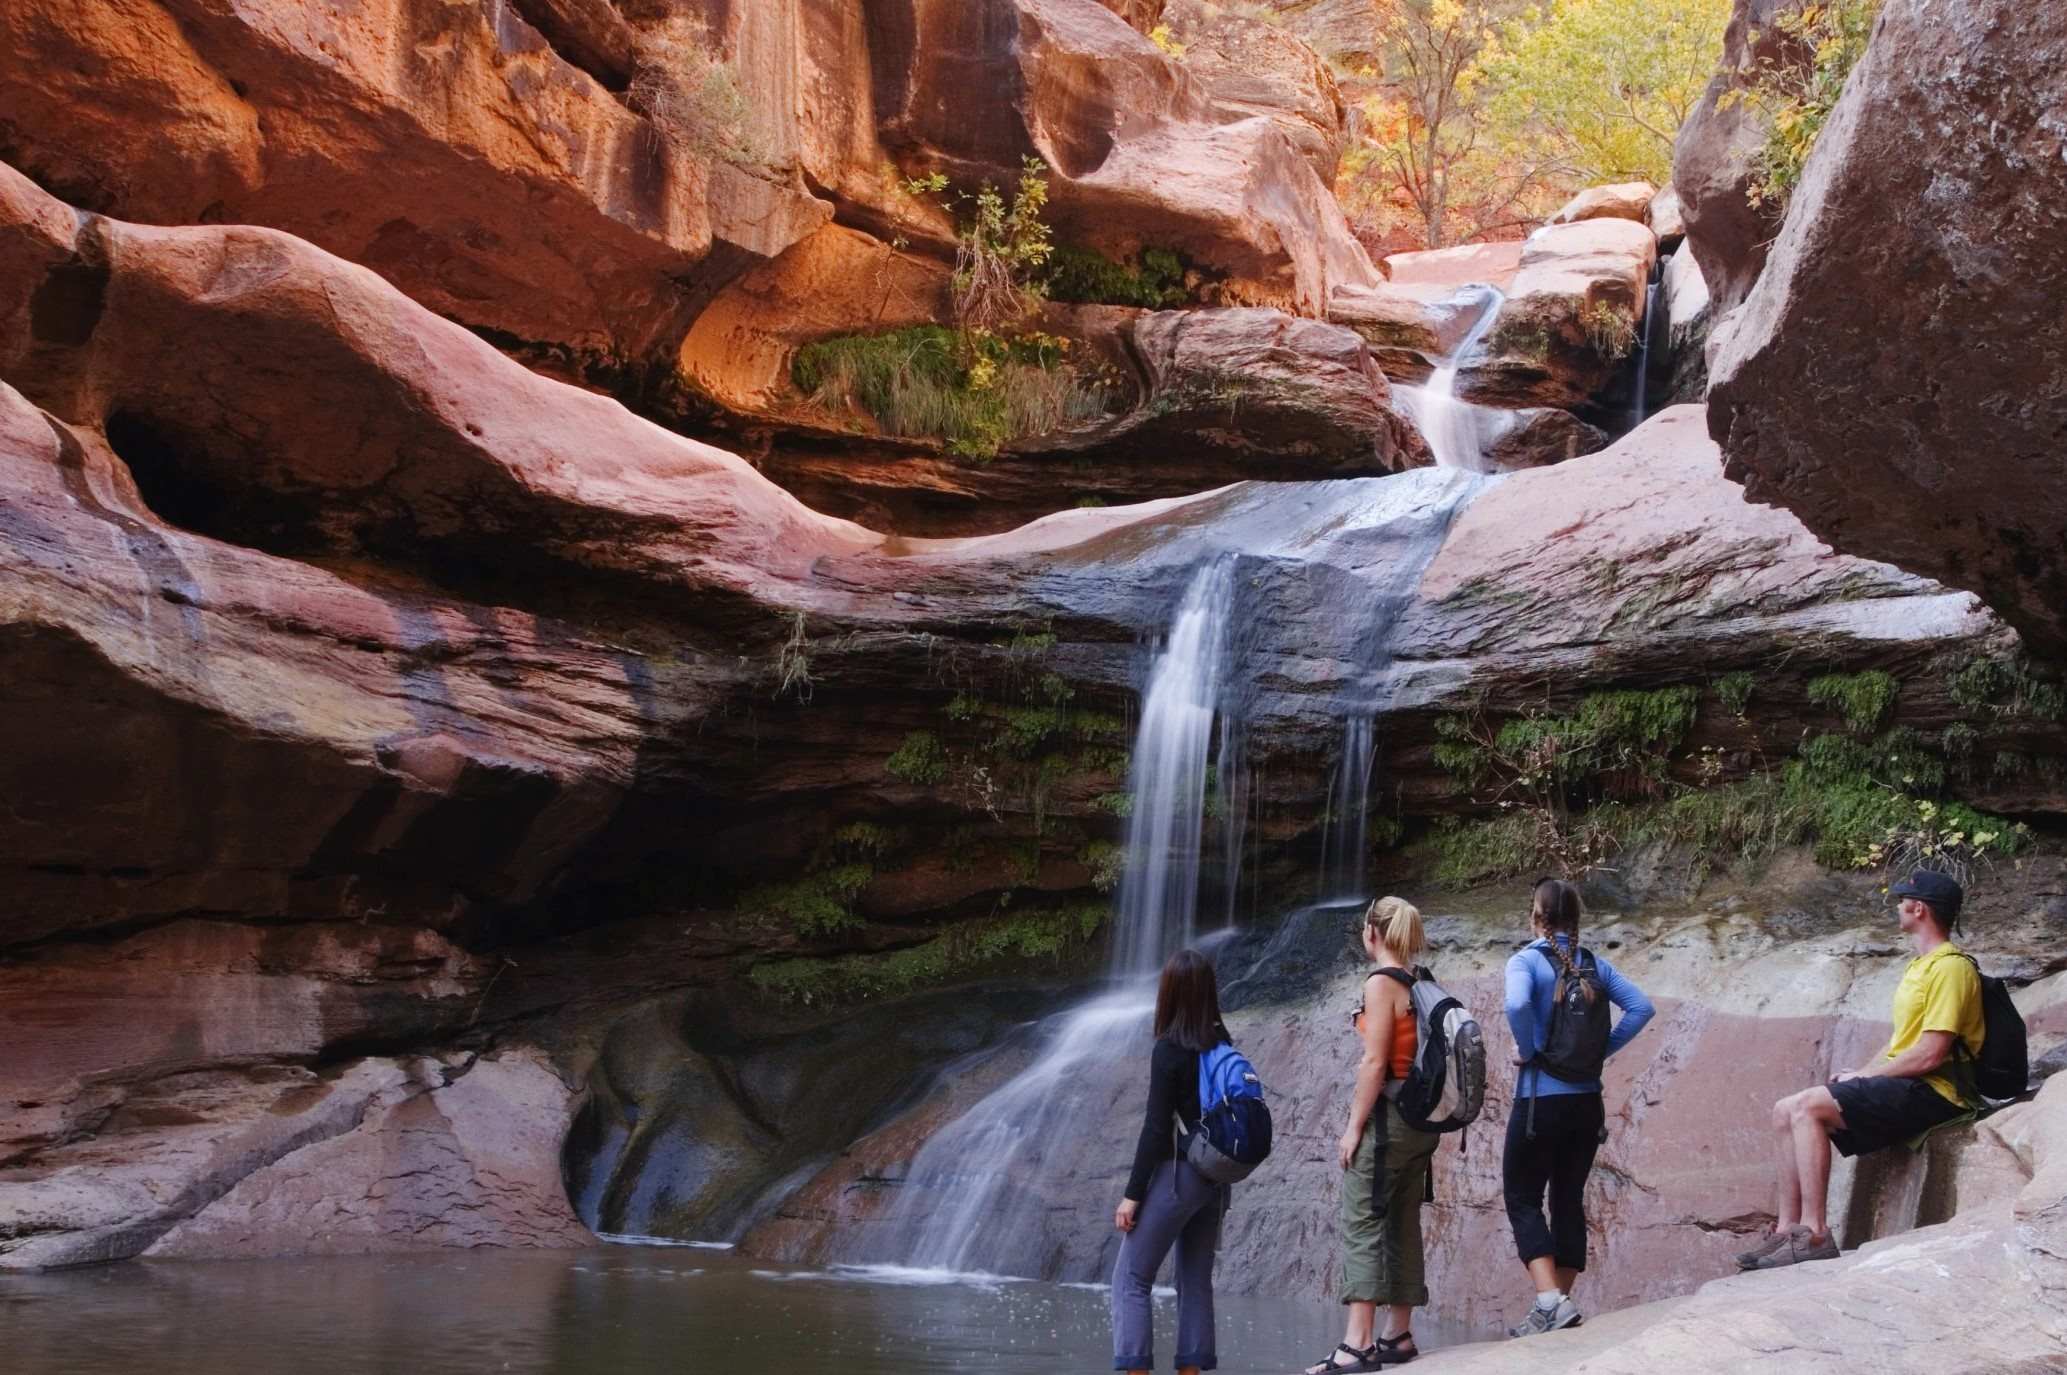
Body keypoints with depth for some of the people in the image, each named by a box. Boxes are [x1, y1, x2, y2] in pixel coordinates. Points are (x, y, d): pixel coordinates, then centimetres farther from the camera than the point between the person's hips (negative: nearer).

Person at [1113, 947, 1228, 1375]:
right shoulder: (1222, 1043, 5)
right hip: (1216, 1176, 7)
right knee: (1196, 1281, 12)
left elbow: (1156, 1128, -14)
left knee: (1131, 1279, -1)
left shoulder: (1169, 1049, -13)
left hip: (1177, 1175, -7)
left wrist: (1132, 1193, -10)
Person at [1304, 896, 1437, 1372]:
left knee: (1363, 1225, -9)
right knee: (1403, 1227, 12)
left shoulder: (1381, 983, -11)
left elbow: (1375, 1063, -16)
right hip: (1421, 1117, 8)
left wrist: (1354, 1126, -12)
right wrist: (1426, 1118, 20)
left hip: (1386, 1115, -8)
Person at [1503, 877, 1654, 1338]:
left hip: (1541, 1100, -5)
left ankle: (1549, 1301, -11)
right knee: (1569, 1199, 13)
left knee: (1523, 1199, 3)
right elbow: (1641, 1007, 1)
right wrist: (1603, 1050, 5)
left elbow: (1517, 1006, -28)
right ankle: (1560, 1305, 17)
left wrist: (1528, 1052, -12)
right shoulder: (1594, 964, 7)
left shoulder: (1526, 960, -9)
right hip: (1587, 1101, 5)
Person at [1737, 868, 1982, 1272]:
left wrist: (1865, 1074, -10)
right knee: (1785, 1111, -2)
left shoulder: (1950, 967, -13)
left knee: (1806, 1107, -24)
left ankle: (1814, 1234, -25)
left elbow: (1930, 1054, -20)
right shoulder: (1920, 966, 21)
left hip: (1929, 1092, -10)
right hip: (1900, 1087, 10)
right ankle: (1788, 1228, -6)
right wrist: (1862, 1074, 6)